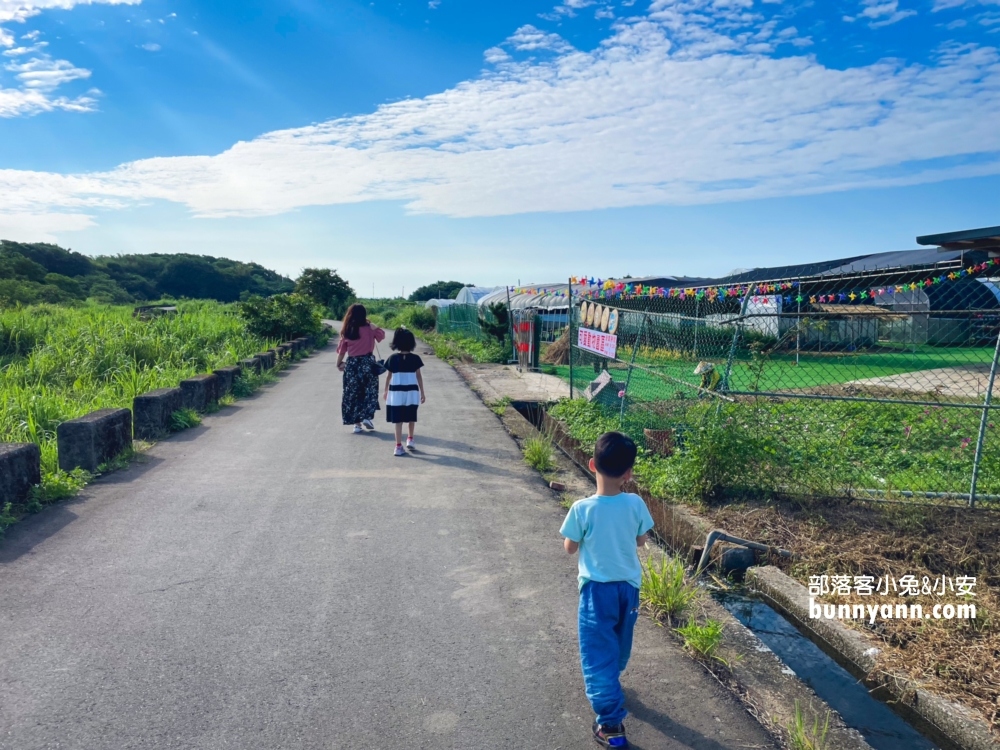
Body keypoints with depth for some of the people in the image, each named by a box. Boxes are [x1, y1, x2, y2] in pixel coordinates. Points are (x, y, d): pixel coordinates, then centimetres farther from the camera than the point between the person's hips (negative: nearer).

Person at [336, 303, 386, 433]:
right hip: (367, 362, -2)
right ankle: (367, 417, 1)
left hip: (352, 364, 2)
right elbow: (382, 335, 11)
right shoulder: (369, 329, -7)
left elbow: (342, 350, 5)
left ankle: (357, 424, 10)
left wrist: (339, 364, 18)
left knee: (353, 393, 9)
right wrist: (371, 324, 7)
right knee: (369, 391, 14)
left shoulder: (346, 331, -1)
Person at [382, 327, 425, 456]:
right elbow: (419, 376, -1)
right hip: (412, 392, 1)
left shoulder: (393, 358, -3)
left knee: (398, 420, 1)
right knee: (411, 418, 20)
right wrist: (422, 392, 6)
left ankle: (399, 447, -1)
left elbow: (389, 376, 3)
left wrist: (386, 390, 17)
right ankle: (410, 440, 34)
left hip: (396, 392, 0)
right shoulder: (415, 358, -4)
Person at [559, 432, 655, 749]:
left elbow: (570, 548, -7)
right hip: (629, 586, 4)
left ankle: (611, 724, 3)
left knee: (597, 652, 5)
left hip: (598, 589, -4)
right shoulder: (636, 504, -13)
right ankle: (610, 682, 51)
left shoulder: (582, 508, -21)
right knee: (619, 643, 26)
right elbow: (641, 539, 3)